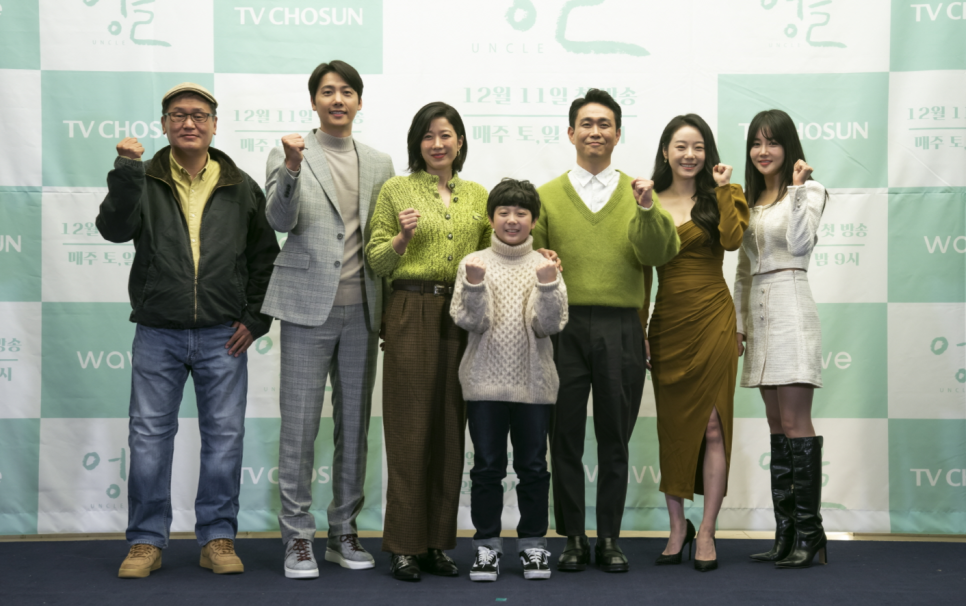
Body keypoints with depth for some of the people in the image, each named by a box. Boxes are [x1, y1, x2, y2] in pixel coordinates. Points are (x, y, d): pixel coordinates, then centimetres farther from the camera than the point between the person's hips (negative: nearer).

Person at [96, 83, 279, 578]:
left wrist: (256, 317, 3)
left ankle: (218, 538, 16)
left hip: (223, 336, 1)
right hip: (157, 333, 0)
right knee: (149, 436, 3)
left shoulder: (241, 188, 7)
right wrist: (126, 172, -22)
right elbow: (114, 229, -12)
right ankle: (147, 541, 15)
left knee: (224, 436, 4)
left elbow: (266, 256, 11)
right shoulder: (144, 181, 5)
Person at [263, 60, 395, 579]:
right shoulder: (289, 155, 3)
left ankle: (344, 531, 19)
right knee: (300, 425, -2)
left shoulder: (379, 163, 14)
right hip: (309, 305, -4)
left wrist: (387, 309, 7)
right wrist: (291, 169, -27)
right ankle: (297, 536, 7)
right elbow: (280, 220, -10)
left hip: (361, 308, 4)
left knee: (354, 424, 8)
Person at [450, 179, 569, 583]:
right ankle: (487, 544, 17)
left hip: (534, 383, 1)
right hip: (485, 382, 0)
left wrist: (547, 285, -21)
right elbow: (469, 322, -6)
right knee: (487, 466, 6)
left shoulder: (545, 266, 2)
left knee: (533, 466, 8)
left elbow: (549, 326, -7)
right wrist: (475, 285, -21)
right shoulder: (473, 264, 1)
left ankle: (533, 542, 21)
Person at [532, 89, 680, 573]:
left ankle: (609, 538, 15)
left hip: (621, 329, 0)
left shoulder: (637, 194, 12)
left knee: (615, 439, 5)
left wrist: (648, 210, -17)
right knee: (565, 438, 3)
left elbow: (660, 254, -2)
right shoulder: (547, 196, 13)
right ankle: (573, 538, 14)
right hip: (564, 328, 0)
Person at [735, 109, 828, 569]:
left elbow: (800, 243, -18)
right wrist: (738, 323, 15)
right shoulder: (750, 201, 19)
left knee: (795, 424, -10)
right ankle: (786, 534, 11)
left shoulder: (807, 191, 0)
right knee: (777, 427, 7)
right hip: (758, 314, 7)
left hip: (791, 310, -7)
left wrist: (798, 189, -18)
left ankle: (809, 535, -6)